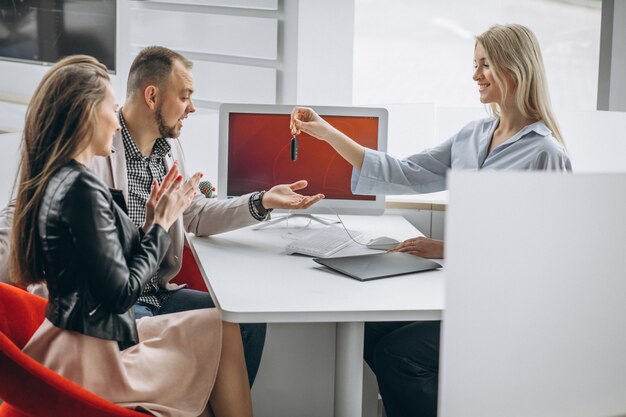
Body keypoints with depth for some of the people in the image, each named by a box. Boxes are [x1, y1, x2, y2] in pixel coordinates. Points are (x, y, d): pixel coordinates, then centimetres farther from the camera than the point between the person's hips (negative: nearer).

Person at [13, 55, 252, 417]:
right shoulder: (83, 189, -22)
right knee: (224, 331, 4)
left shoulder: (55, 181, 7)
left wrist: (150, 222, 6)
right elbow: (120, 294, -19)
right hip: (92, 360, -9)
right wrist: (161, 225, -9)